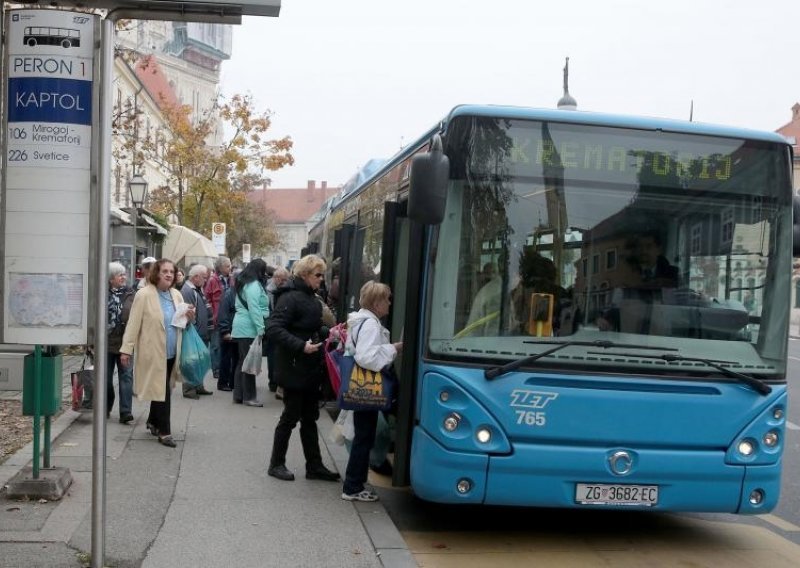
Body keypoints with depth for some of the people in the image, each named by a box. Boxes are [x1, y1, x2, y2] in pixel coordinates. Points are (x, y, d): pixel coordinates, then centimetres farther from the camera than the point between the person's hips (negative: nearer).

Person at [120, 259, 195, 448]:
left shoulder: (176, 295, 9)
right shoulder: (144, 295, -10)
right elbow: (133, 324, -10)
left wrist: (189, 317, -3)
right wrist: (126, 350, -13)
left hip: (171, 352, 6)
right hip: (153, 352, -6)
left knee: (161, 389, 16)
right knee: (162, 391, -5)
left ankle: (153, 422, 34)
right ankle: (164, 431, 2)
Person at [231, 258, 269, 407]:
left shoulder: (244, 283, 18)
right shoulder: (254, 285, -13)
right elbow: (254, 309, -20)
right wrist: (260, 328, -21)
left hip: (241, 327, 10)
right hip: (249, 329, -10)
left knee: (243, 361, 13)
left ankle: (238, 395, 17)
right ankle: (248, 397, -1)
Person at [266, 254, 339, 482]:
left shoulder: (312, 299, 12)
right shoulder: (291, 297, -16)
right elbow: (273, 329, -23)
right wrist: (301, 346, -28)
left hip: (310, 369, 9)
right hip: (293, 369, -9)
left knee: (310, 418, 13)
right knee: (291, 416, 2)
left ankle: (314, 465, 21)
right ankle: (276, 464, 17)